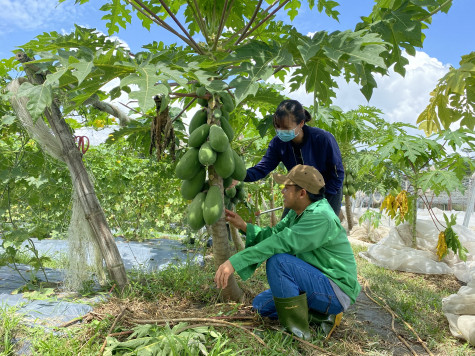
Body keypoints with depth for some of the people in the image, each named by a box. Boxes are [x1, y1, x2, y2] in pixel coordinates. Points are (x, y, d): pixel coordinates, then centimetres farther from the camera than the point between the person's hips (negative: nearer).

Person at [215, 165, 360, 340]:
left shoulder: (320, 217, -27)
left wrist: (234, 262, -37)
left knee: (278, 260, -29)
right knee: (261, 304, 10)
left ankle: (299, 332, -16)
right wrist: (243, 225, -4)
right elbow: (273, 234, 6)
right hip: (317, 283, 10)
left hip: (337, 291, -10)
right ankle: (321, 315, 5)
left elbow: (280, 242, -35)